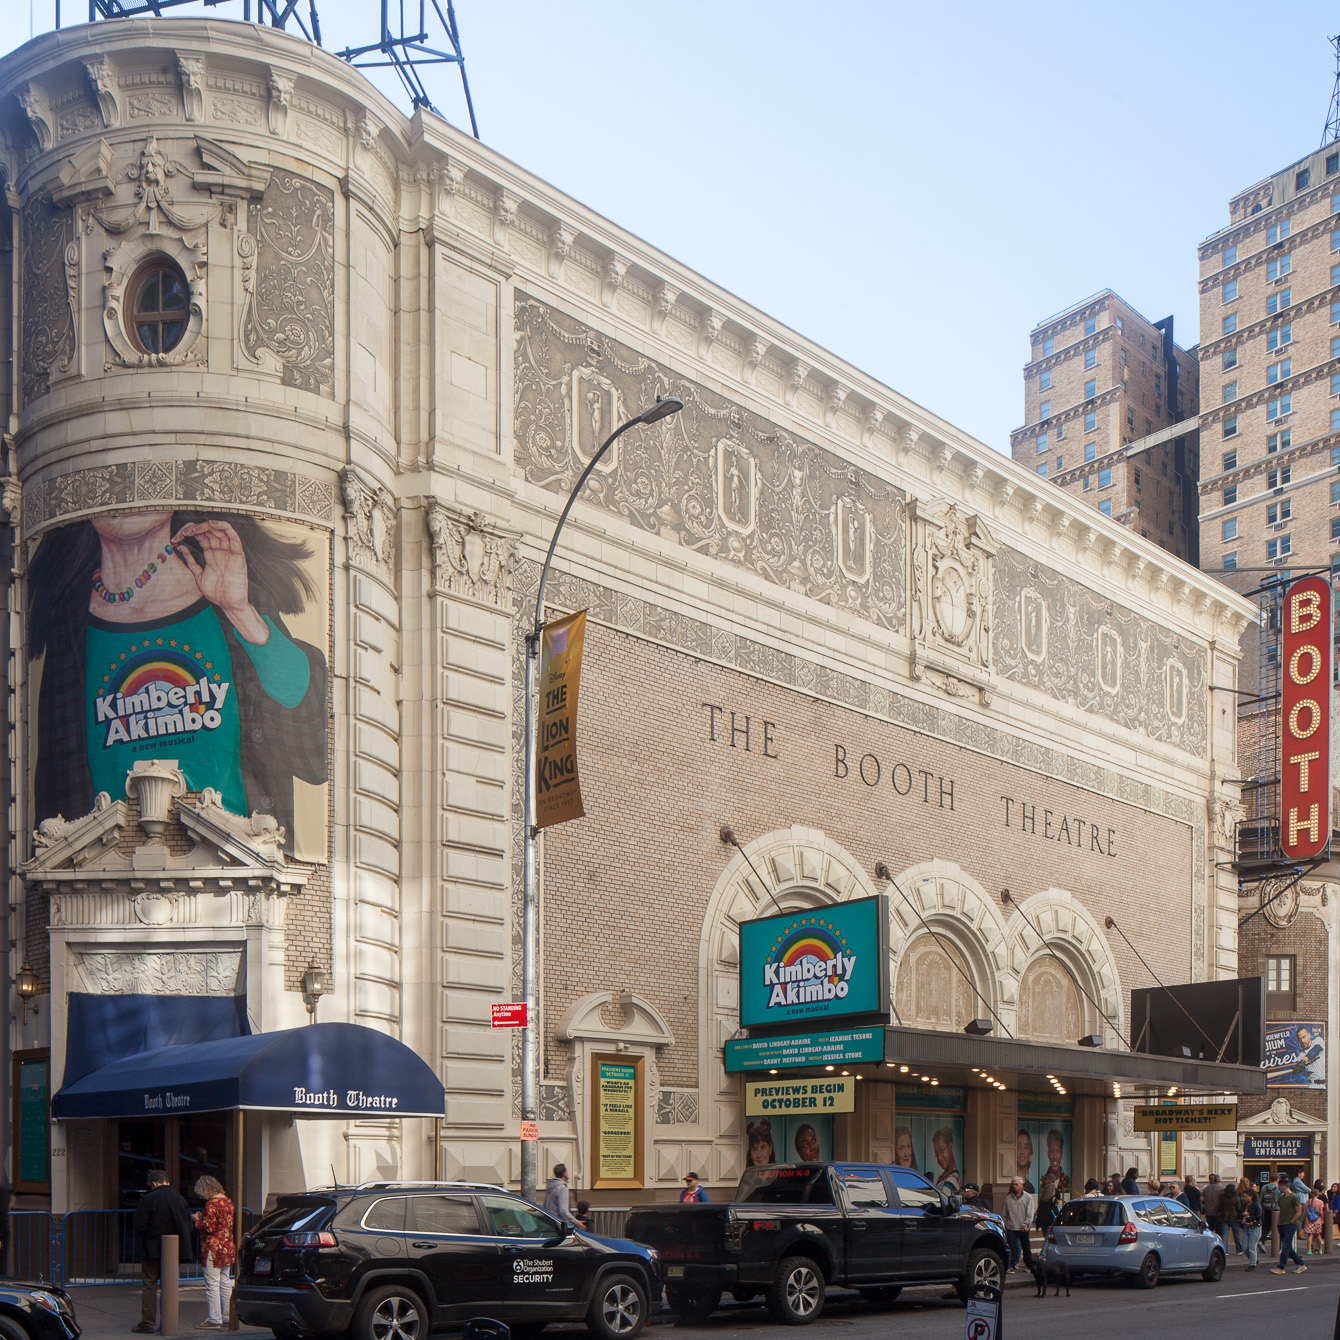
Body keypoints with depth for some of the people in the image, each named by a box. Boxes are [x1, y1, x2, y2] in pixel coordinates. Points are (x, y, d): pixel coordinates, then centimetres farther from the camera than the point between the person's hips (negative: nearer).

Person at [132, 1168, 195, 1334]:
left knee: (150, 1285, 1)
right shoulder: (180, 1199, 5)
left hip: (152, 1250, -5)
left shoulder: (148, 1199, -11)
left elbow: (138, 1224, -13)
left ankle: (147, 1323, -1)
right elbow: (187, 1226, 8)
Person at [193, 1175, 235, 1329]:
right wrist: (203, 1218, 18)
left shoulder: (212, 1204, -16)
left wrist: (198, 1220, -2)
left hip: (213, 1249, -9)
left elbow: (209, 1227, -20)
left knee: (212, 1284, -4)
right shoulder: (227, 1201, 11)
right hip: (228, 1247, 9)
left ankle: (214, 1320, -3)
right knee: (225, 1282, 13)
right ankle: (226, 1317, 17)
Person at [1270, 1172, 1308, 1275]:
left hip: (1290, 1225, -8)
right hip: (1282, 1226, 8)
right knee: (1288, 1248, 10)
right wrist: (1279, 1221, 10)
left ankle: (1280, 1268, -8)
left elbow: (1299, 1212, -12)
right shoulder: (1281, 1197, 14)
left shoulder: (1294, 1197, -10)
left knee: (1286, 1246, -9)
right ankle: (1300, 1264, 21)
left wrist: (1290, 1222, -12)